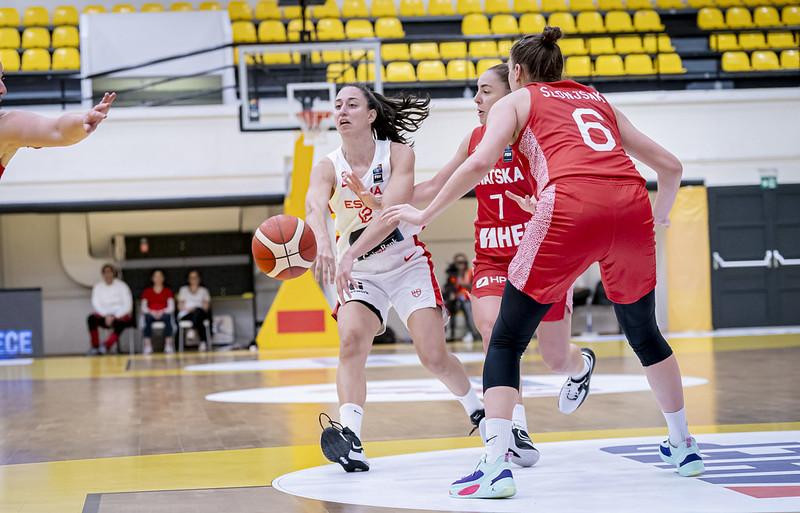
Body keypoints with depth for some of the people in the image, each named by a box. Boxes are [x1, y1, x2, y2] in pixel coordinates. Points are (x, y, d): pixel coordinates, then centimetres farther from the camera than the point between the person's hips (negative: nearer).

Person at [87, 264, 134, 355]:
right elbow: (96, 303, -4)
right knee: (91, 319, -27)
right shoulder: (98, 286, 2)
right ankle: (95, 347, -24)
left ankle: (106, 345, -37)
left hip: (120, 314, -3)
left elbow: (127, 305, -9)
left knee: (119, 324, -38)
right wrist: (106, 316, -19)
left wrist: (114, 317, -19)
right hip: (104, 315, 3)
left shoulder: (121, 285, -5)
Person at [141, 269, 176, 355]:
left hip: (163, 314, 0)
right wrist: (151, 312, -12)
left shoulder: (167, 291, 16)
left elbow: (171, 307, 5)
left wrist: (162, 312, -13)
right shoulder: (147, 291, 17)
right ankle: (147, 345, -46)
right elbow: (143, 307, 7)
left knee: (168, 317, -38)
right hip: (151, 314, 0)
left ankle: (168, 344, -43)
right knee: (147, 318, -38)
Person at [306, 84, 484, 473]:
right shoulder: (327, 168, -10)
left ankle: (478, 410, 22)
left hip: (408, 263, -1)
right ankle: (350, 438, -35)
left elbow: (391, 213, -29)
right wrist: (323, 243, -56)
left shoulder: (398, 153, -14)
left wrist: (350, 254, -44)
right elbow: (315, 208, -32)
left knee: (434, 356, -7)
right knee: (351, 341, -25)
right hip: (359, 273, 2)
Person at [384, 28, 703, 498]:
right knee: (644, 332, 28)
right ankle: (683, 447, 35)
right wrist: (659, 216, 49)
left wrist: (423, 216, 10)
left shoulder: (516, 101, 21)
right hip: (630, 205, 5)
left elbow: (479, 164, 3)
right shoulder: (599, 101, 33)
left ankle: (495, 467, -7)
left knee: (506, 341, 6)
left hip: (570, 206, -4)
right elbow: (671, 166, 32)